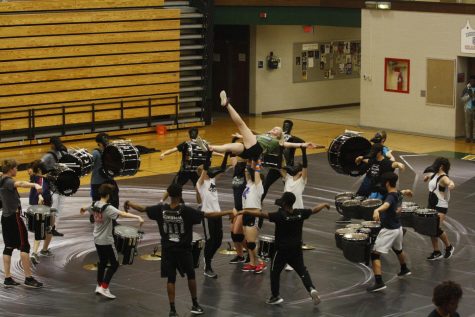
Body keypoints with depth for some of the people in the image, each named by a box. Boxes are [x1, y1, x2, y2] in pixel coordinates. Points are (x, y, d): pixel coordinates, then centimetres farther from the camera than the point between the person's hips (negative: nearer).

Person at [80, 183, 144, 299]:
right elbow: (122, 214, -38)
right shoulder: (108, 208, -23)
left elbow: (86, 208, 26)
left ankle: (99, 285, 29)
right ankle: (104, 288, -6)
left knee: (102, 262, 22)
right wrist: (138, 217, -46)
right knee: (114, 264, 2)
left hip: (97, 240, 8)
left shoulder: (94, 205, 1)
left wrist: (83, 210, 51)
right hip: (107, 241, -8)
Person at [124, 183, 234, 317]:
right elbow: (208, 215, -20)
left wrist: (129, 203, 23)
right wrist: (229, 212, -17)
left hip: (167, 249, 2)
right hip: (183, 249, -2)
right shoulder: (186, 210, -18)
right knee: (191, 275, 16)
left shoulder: (161, 209, -8)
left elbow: (142, 209, 4)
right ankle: (195, 305, 25)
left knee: (171, 279, 7)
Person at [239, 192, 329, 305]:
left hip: (282, 250, -5)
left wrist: (245, 212, -28)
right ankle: (311, 288, -8)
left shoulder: (280, 215, -21)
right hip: (297, 250, 5)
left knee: (275, 272, 12)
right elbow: (314, 210, 13)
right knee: (302, 271, 13)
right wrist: (324, 205, 32)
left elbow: (262, 214, -29)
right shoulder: (300, 213, -4)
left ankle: (276, 296, 17)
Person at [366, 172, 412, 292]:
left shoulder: (391, 196, -23)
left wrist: (377, 210, -67)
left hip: (389, 230, -9)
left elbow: (386, 205, -47)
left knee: (375, 254, -11)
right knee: (398, 250, 35)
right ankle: (404, 269, 60)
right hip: (398, 228, 9)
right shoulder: (399, 195, 3)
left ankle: (379, 283, -20)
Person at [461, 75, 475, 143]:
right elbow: (463, 99, 3)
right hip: (468, 108, 0)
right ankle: (468, 137, 8)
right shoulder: (467, 88, 2)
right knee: (468, 123, 1)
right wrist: (469, 95, -14)